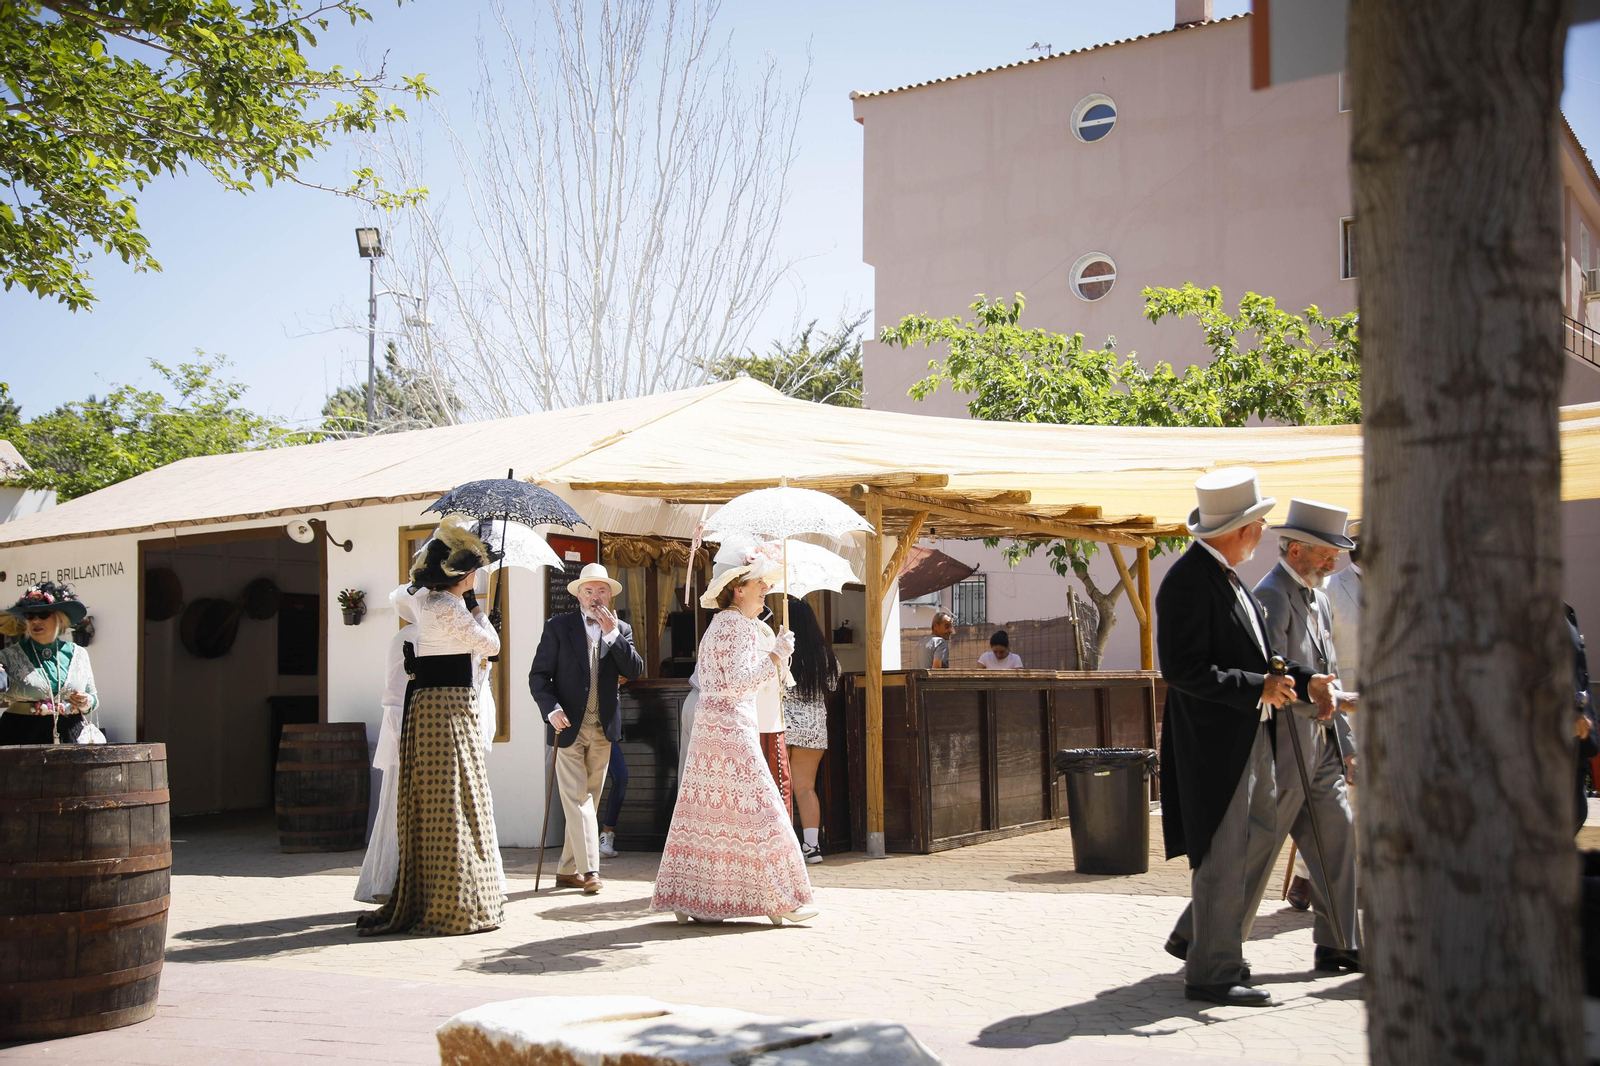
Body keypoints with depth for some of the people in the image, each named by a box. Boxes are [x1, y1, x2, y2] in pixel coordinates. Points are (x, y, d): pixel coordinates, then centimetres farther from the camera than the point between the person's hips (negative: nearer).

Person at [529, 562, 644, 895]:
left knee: (588, 801, 8)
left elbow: (635, 671, -5)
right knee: (577, 799, -9)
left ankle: (567, 871, 16)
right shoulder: (558, 627, 0)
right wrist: (551, 709, -17)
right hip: (568, 727, -4)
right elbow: (538, 676, -1)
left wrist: (612, 634, -13)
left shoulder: (621, 630, 9)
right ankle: (589, 870, -10)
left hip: (603, 730, 4)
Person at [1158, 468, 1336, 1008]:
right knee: (1221, 853, -3)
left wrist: (1303, 680, 10)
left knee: (1260, 835, 18)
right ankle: (1211, 973, 7)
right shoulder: (1188, 581, -19)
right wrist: (1258, 687, -20)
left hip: (1248, 735, 10)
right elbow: (1184, 669, -23)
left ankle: (1195, 937, 30)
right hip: (1213, 739, -10)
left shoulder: (1226, 577, 13)